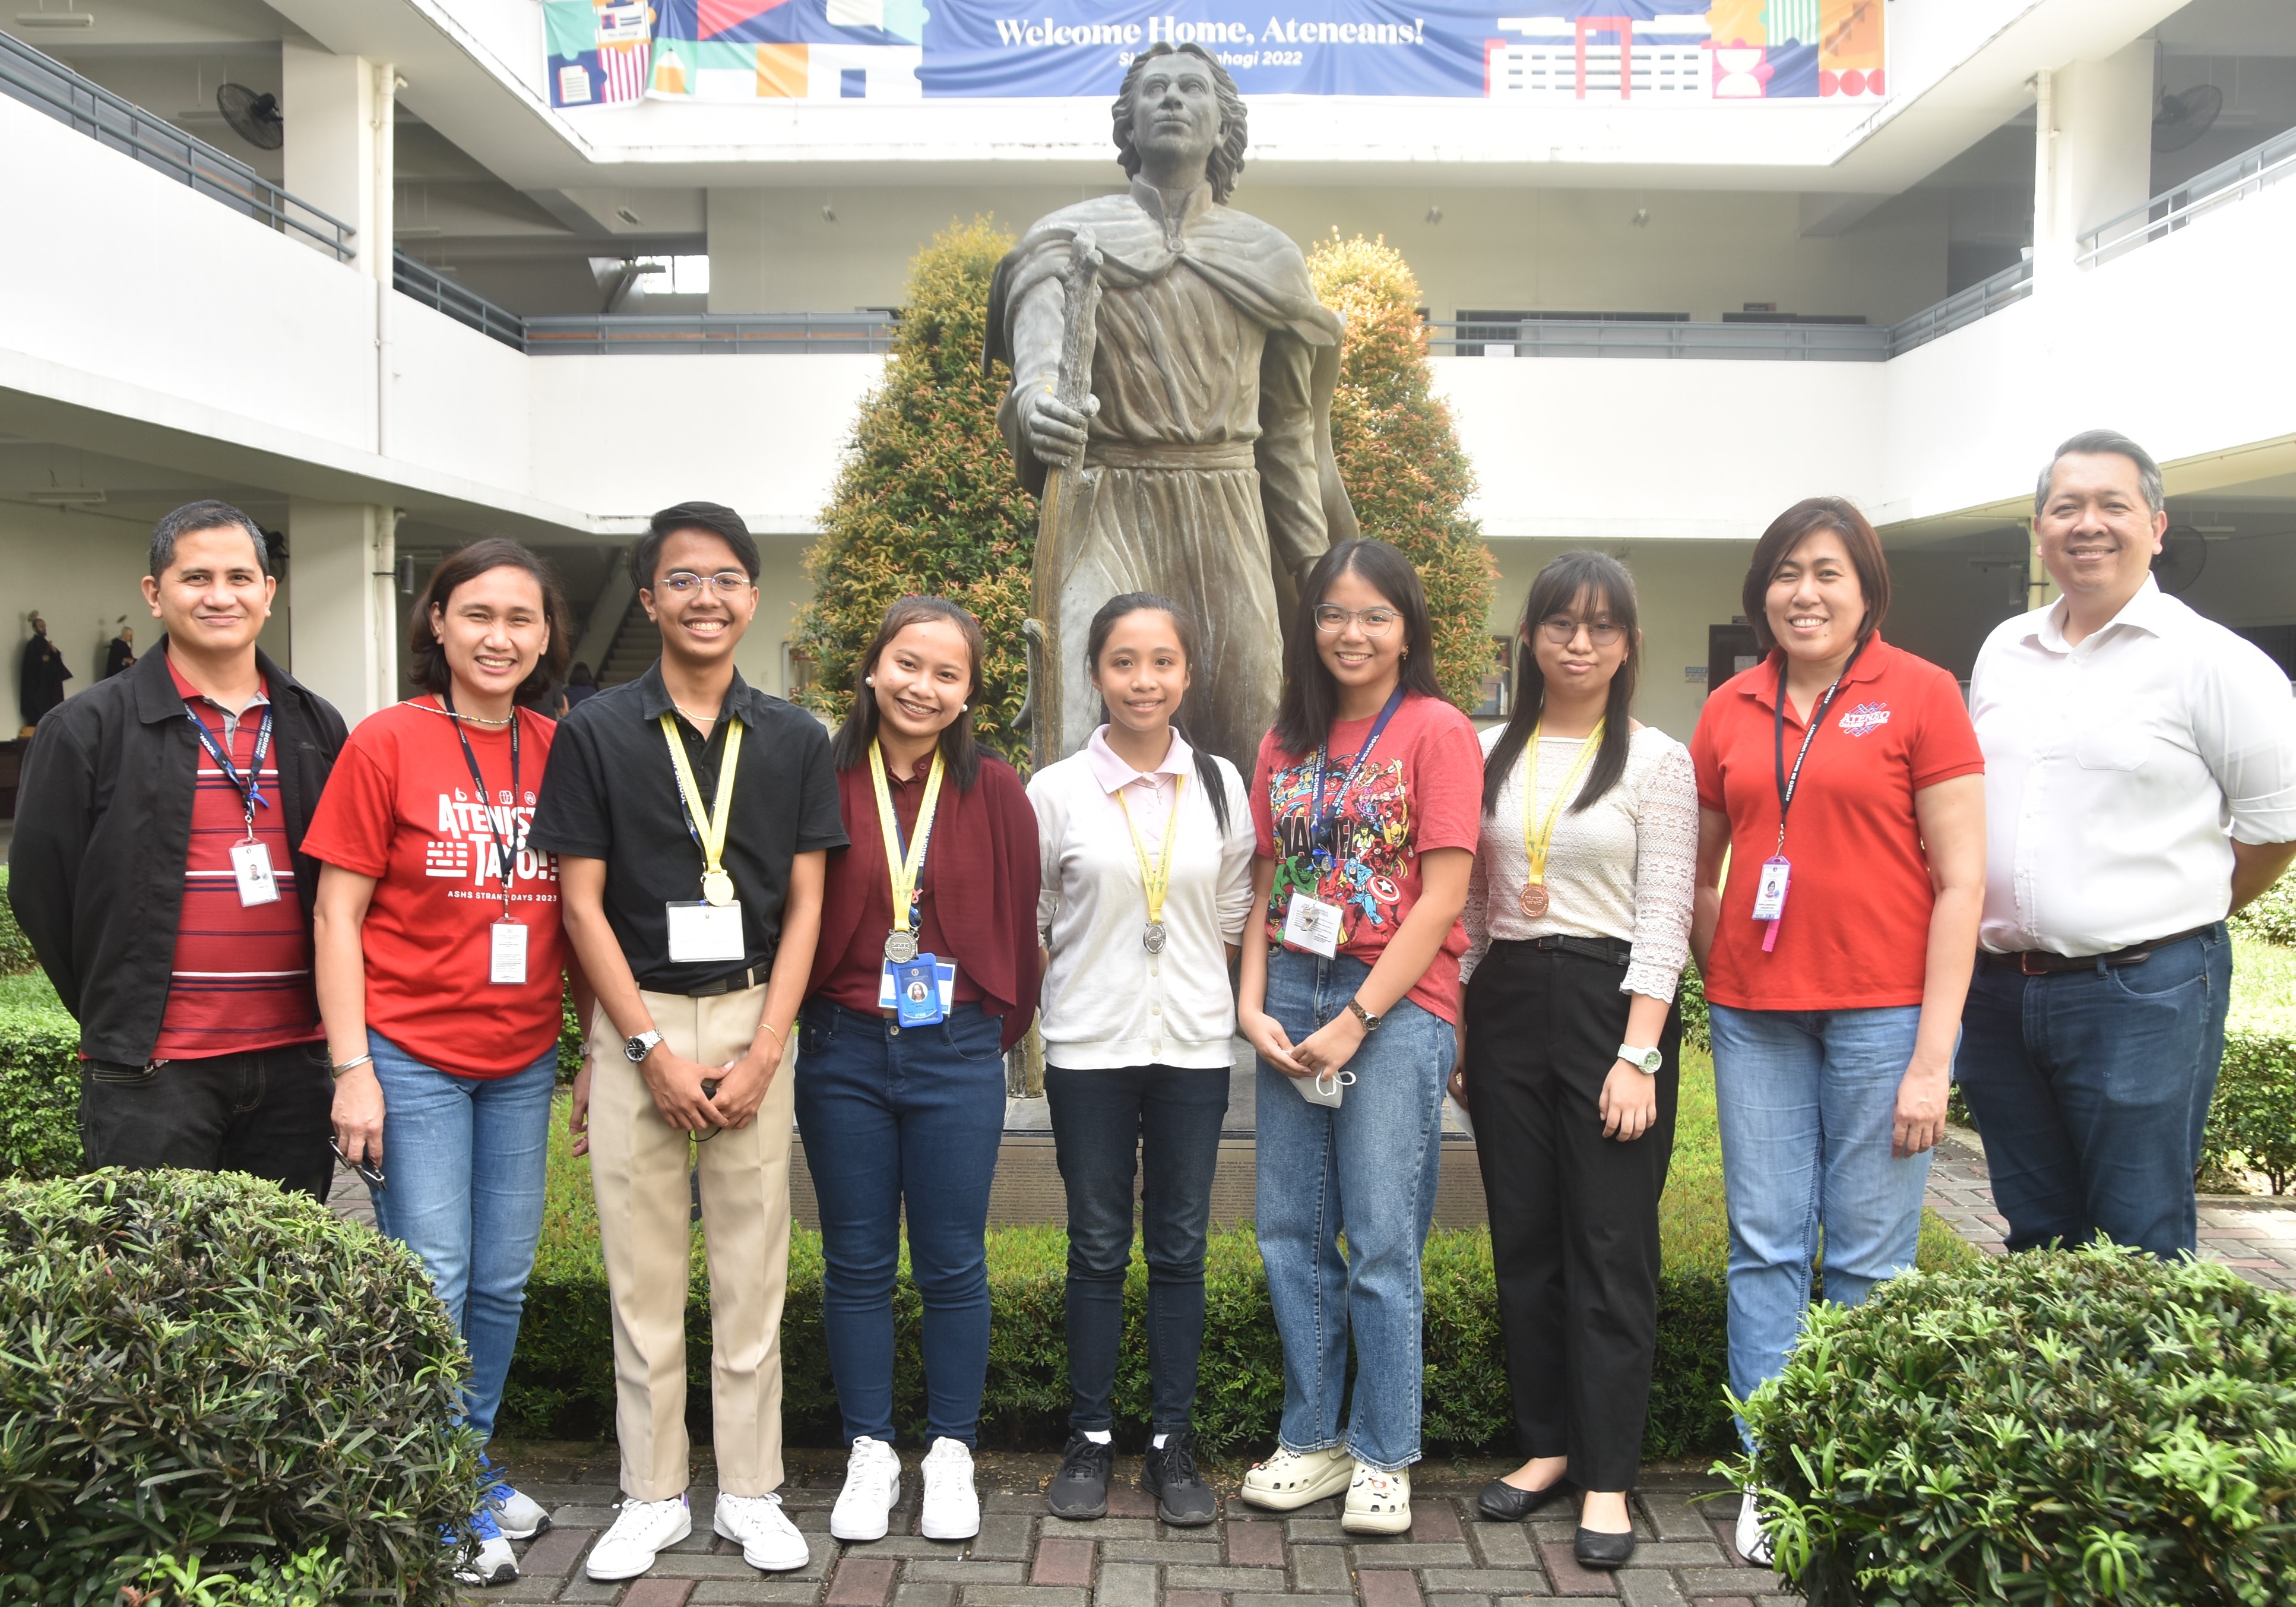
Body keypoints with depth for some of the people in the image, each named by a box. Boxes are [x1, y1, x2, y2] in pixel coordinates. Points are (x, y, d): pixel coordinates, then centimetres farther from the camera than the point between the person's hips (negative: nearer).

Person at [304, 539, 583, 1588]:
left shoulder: (559, 753, 4)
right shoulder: (387, 743, -6)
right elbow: (336, 917, -6)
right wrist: (354, 1067, -12)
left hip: (522, 1063, 4)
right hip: (411, 1057, -4)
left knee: (501, 1281, 13)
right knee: (432, 1284, 1)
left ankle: (475, 1465, 32)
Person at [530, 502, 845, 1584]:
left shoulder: (795, 740, 5)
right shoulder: (595, 733, -1)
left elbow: (804, 905, 3)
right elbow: (581, 903, -3)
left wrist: (762, 1053, -6)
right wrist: (651, 1048, -9)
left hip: (754, 1019, 1)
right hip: (636, 1023, -1)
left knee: (752, 1269, 7)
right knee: (643, 1270, 6)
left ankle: (751, 1492, 20)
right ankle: (652, 1495, 20)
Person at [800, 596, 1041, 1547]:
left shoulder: (995, 793, -2)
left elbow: (1017, 922, 4)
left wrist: (1003, 1030, 4)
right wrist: (805, 1014, 0)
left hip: (958, 1055, 0)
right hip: (844, 1051, 1)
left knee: (953, 1263, 7)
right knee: (856, 1263, 10)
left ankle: (951, 1455, 22)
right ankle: (870, 1453, 23)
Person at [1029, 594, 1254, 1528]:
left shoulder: (1221, 785, 3)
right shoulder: (1057, 791, -3)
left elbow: (1233, 914, 11)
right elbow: (1029, 921, 6)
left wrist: (1189, 984, 5)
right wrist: (1095, 984, 3)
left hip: (1194, 1046, 2)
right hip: (1089, 1048, -1)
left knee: (1179, 1248, 7)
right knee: (1098, 1248, 6)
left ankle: (1172, 1444, 19)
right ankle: (1090, 1439, 19)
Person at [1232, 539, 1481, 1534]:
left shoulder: (1437, 731, -4)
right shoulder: (1287, 741, 13)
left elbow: (1442, 900, -10)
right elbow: (1266, 886, 13)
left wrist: (1355, 1022, -13)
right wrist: (1252, 1005, 0)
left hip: (1395, 1004, -5)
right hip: (1293, 999, 5)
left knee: (1382, 1239, -2)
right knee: (1290, 1229, 8)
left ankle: (1384, 1458, 14)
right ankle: (1313, 1439, 23)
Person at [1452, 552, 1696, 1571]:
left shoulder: (1656, 761, -2)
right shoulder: (1489, 755, 9)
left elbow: (1664, 918, -6)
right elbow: (1466, 904, 12)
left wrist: (1638, 1056, -13)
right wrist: (1454, 1031, 8)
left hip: (1610, 1003, -4)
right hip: (1505, 1002, 4)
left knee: (1610, 1248, -1)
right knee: (1523, 1240, 10)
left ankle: (1607, 1478, 8)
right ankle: (1547, 1444, 24)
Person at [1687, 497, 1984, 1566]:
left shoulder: (1920, 695, -3)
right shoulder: (1729, 711, 8)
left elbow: (1961, 880, -6)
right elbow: (1701, 873, 17)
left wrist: (1932, 1054, -9)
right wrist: (1720, 984, 5)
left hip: (1883, 1011, -3)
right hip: (1757, 1015, 3)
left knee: (1870, 1256, 3)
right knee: (1765, 1247, 7)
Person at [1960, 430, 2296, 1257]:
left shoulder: (2210, 660, -7)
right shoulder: (2003, 651, 11)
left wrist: (2181, 910, 6)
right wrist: (2003, 943, 14)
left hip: (2143, 996, -5)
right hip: (1999, 991, 6)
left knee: (2138, 1252, 2)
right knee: (2034, 1235, 16)